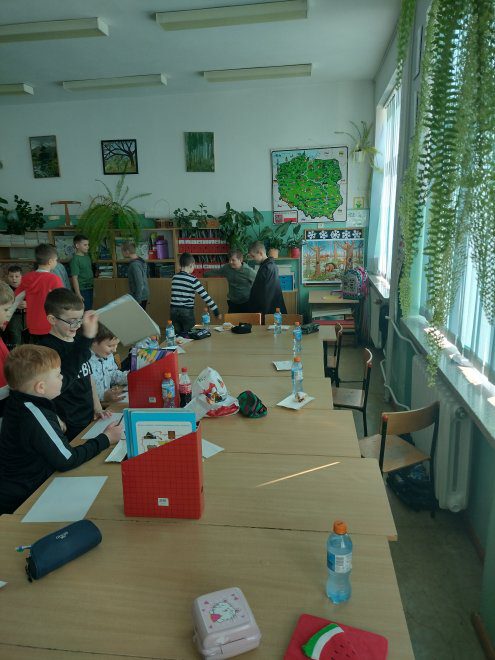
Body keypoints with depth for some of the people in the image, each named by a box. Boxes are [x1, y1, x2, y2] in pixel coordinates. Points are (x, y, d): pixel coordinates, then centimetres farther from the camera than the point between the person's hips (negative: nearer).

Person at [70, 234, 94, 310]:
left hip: (89, 289, 8)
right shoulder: (75, 259, -15)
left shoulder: (87, 256, 8)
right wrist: (78, 294, -21)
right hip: (82, 290, -8)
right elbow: (74, 278, -17)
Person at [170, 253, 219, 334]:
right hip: (187, 312, -5)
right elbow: (205, 296, -11)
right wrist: (216, 311, -7)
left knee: (177, 335, 12)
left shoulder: (174, 278, 4)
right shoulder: (193, 280, -11)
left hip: (174, 311, 5)